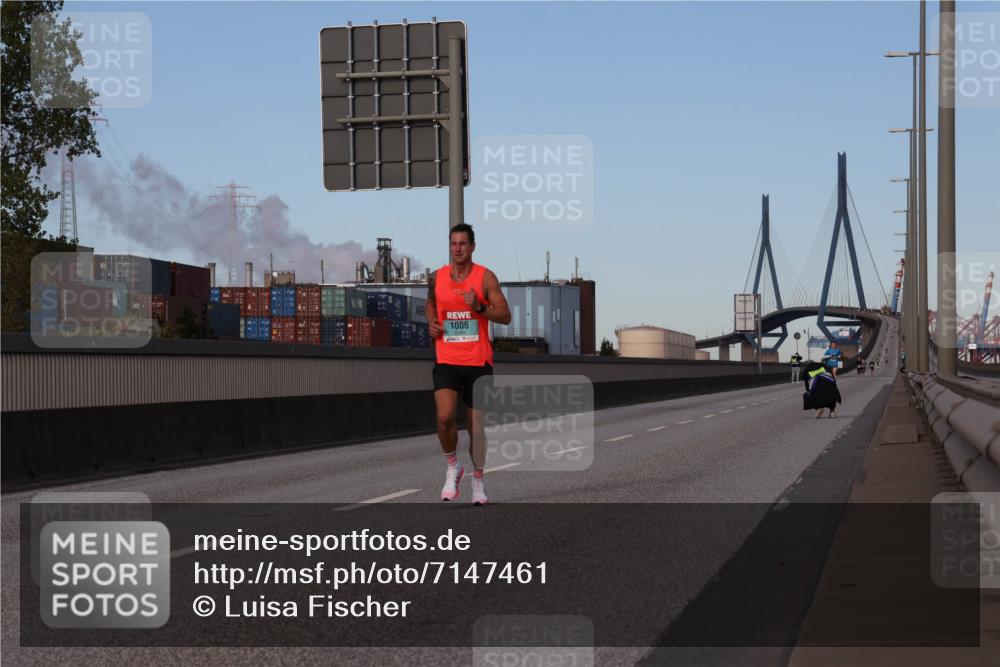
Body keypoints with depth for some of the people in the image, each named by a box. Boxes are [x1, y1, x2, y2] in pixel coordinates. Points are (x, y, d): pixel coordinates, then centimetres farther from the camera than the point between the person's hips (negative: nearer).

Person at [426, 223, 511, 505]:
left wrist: (478, 306, -22)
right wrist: (431, 322, 4)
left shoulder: (485, 277, -4)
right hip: (446, 362, 1)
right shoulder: (437, 278, 4)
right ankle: (452, 467, 4)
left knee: (477, 425, 7)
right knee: (445, 416, -20)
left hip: (478, 362, -1)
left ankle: (478, 479, 26)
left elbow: (505, 316, -6)